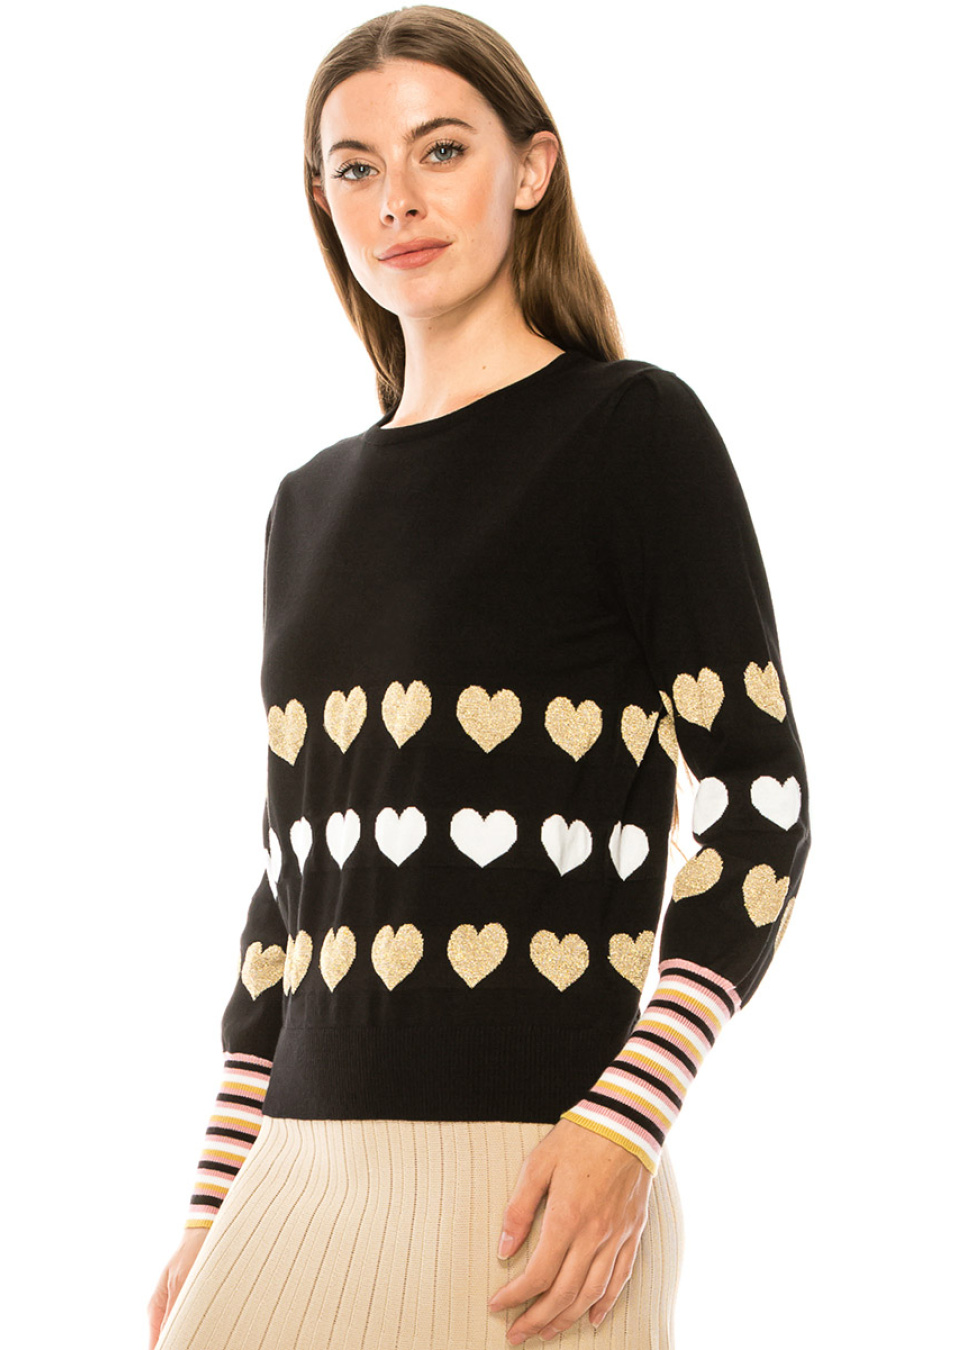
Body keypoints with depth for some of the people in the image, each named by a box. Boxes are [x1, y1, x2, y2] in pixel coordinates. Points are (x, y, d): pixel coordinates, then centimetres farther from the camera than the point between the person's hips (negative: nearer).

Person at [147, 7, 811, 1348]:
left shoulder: (631, 427, -2)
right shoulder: (314, 503, 16)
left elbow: (759, 802, -7)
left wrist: (627, 1126, -18)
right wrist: (218, 1198, 15)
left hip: (525, 1177, -5)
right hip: (303, 1172, 5)